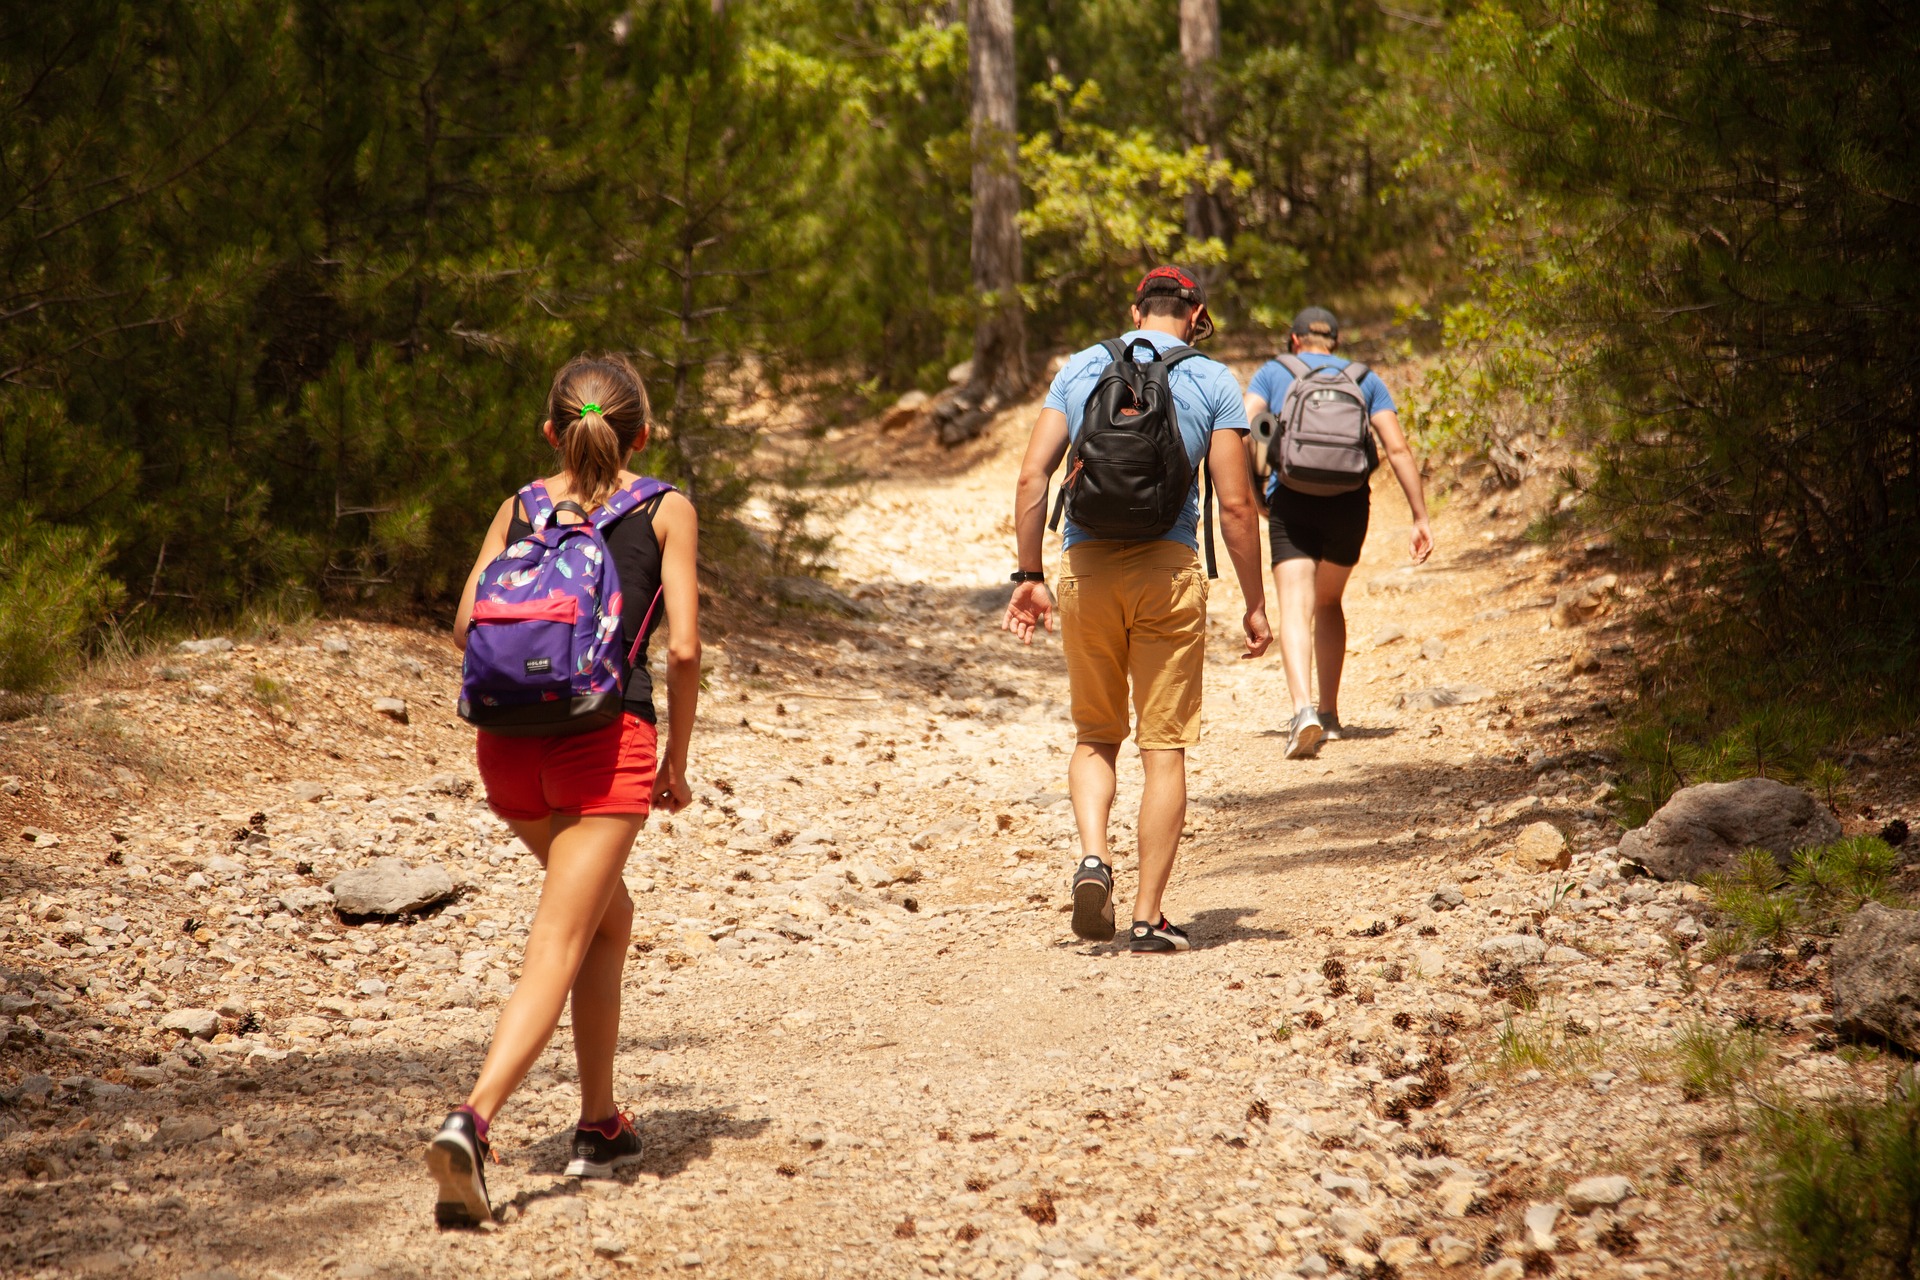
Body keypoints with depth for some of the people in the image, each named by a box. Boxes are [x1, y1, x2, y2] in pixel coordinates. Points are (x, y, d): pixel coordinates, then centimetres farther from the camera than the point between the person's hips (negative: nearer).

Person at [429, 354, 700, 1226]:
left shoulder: (519, 509, 14)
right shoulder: (666, 513, 6)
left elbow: (466, 626, 2)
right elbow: (683, 648, -3)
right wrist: (676, 759, 8)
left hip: (511, 740, 5)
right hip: (609, 737, -4)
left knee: (609, 919, 25)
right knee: (555, 948, -8)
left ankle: (600, 1126, 29)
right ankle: (472, 1121, -27)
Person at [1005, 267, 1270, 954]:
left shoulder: (1080, 369, 10)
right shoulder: (1212, 382, 3)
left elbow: (1032, 478, 3)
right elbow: (1236, 504, -2)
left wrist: (1029, 576, 9)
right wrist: (1255, 604, 5)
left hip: (1085, 564, 2)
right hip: (1168, 567, -2)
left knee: (1095, 735, 17)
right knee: (1164, 745, 4)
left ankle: (1092, 854, -8)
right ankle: (1148, 916, 4)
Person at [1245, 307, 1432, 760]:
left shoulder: (1273, 373, 13)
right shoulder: (1365, 379, 17)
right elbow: (1397, 448, 7)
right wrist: (1421, 517, 5)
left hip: (1291, 501, -3)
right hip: (1350, 501, 3)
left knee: (1296, 608, -10)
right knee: (1328, 603, 22)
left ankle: (1303, 710, -31)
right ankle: (1329, 714, 24)